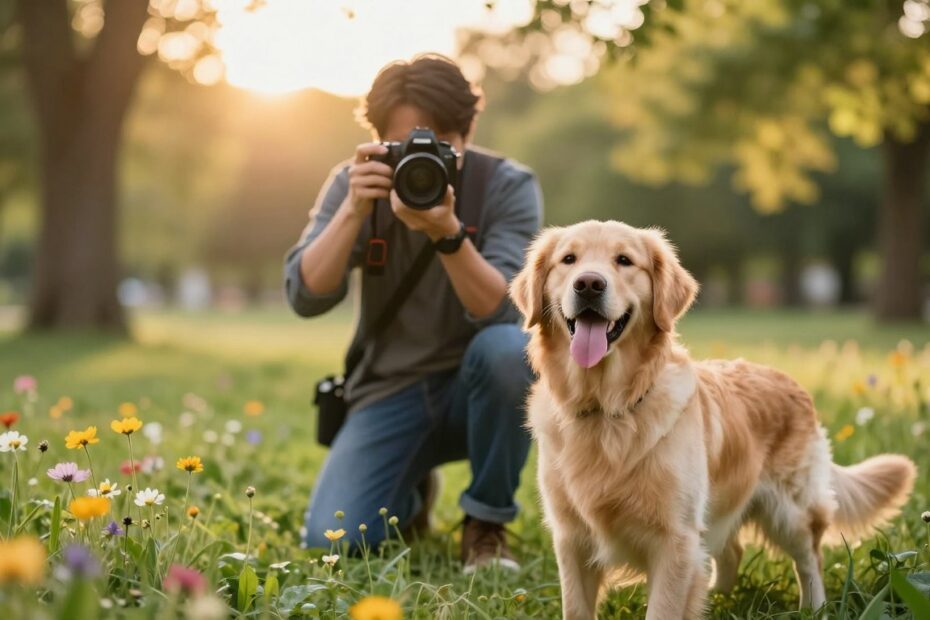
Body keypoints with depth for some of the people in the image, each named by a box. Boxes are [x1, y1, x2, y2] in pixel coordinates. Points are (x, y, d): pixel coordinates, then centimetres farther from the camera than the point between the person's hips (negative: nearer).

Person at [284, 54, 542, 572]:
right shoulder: (359, 184, -6)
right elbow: (306, 298, -17)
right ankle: (410, 496, 19)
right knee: (333, 540, -20)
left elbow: (501, 310, -25)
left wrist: (446, 230, -41)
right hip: (390, 393, 2)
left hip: (477, 391, -1)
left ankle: (487, 522, -11)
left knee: (507, 349, -36)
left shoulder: (508, 187, -12)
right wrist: (354, 210, -31)